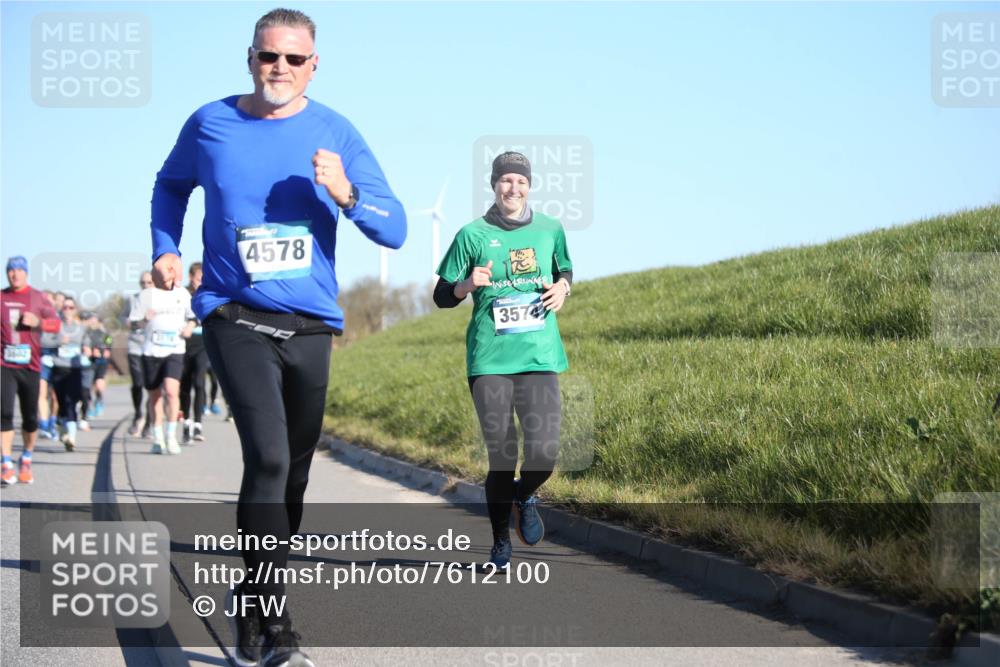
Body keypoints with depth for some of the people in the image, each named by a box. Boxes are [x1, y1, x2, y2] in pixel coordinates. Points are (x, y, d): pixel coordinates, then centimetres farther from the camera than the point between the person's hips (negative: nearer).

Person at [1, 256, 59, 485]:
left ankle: (26, 460, 25)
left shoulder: (37, 297, 5)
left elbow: (56, 323, 3)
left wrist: (38, 322, -14)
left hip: (30, 365, 1)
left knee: (30, 417, 6)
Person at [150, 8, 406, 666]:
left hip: (310, 323, 3)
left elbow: (395, 229, -3)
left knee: (293, 472, 12)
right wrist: (165, 249, 7)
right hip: (235, 316, -3)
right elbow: (172, 185, 22)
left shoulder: (336, 134, 0)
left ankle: (251, 598, 33)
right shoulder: (209, 125, 1)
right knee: (269, 458, -20)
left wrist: (345, 195, -20)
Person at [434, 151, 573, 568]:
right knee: (501, 457, -2)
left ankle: (524, 497, 25)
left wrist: (562, 287, 5)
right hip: (489, 359, -2)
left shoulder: (549, 229, 9)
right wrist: (468, 284, -13)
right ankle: (501, 543, 17)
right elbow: (442, 296, 8)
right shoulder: (473, 234, 3)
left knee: (544, 452, -11)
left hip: (539, 357, 2)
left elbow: (564, 269, 28)